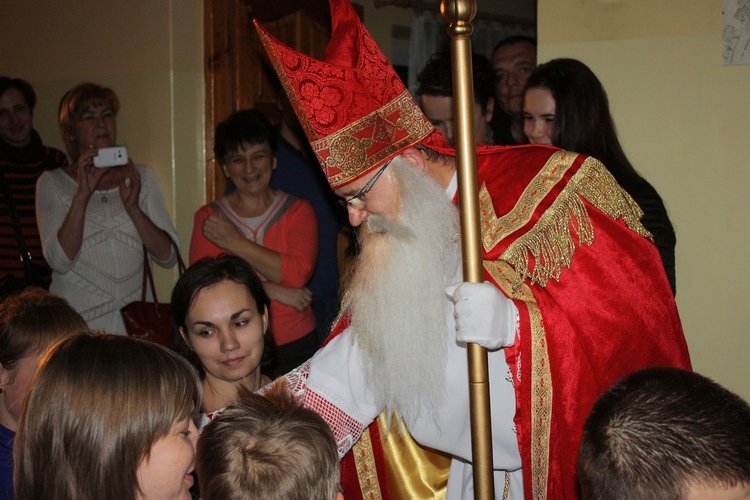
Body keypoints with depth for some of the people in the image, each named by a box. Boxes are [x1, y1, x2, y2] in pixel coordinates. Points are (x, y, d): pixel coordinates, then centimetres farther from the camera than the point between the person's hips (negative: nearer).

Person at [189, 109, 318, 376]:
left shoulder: (298, 211, 2)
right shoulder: (208, 218, 5)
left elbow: (299, 273, -14)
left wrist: (235, 242, -11)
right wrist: (275, 292, -15)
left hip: (296, 345, 0)